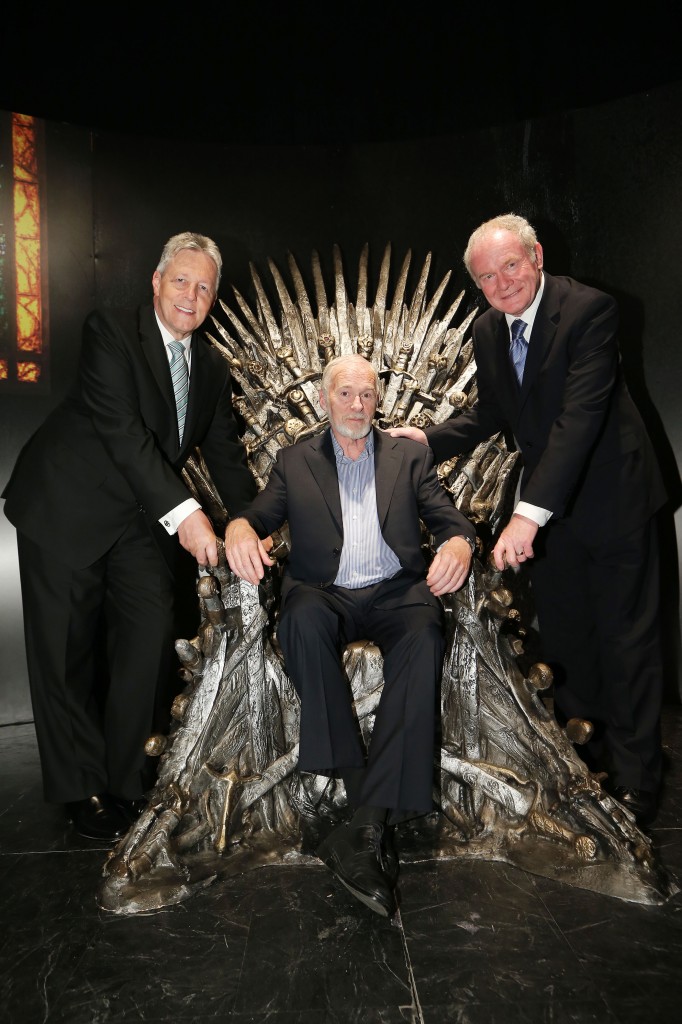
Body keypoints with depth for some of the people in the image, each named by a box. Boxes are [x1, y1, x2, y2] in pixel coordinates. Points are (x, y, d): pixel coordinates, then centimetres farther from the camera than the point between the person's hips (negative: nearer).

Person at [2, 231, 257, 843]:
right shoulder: (111, 332, -13)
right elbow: (121, 427, -25)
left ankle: (123, 779, 17)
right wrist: (183, 511, -33)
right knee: (64, 651, 4)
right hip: (67, 508, -4)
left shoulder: (212, 368, 7)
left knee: (150, 638, -2)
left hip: (144, 519, 5)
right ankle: (81, 788, 22)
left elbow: (226, 455, 7)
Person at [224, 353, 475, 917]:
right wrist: (240, 528, -20)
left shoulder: (410, 456, 18)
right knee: (302, 618, -36)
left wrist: (459, 544, -18)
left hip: (396, 592, 0)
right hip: (325, 594, 1)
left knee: (424, 634, -34)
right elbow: (261, 514, 7)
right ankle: (357, 784, -29)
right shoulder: (295, 461, 18)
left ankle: (367, 825, -36)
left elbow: (450, 518, 8)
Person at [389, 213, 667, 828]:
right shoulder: (488, 330, 1)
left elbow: (580, 416, -31)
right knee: (562, 635, 16)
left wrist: (529, 513, -39)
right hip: (548, 504, 7)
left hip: (611, 497, -6)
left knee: (625, 637, 4)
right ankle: (586, 749, 37)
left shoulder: (589, 310, -21)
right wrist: (429, 438, -6)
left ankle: (635, 781, 20)